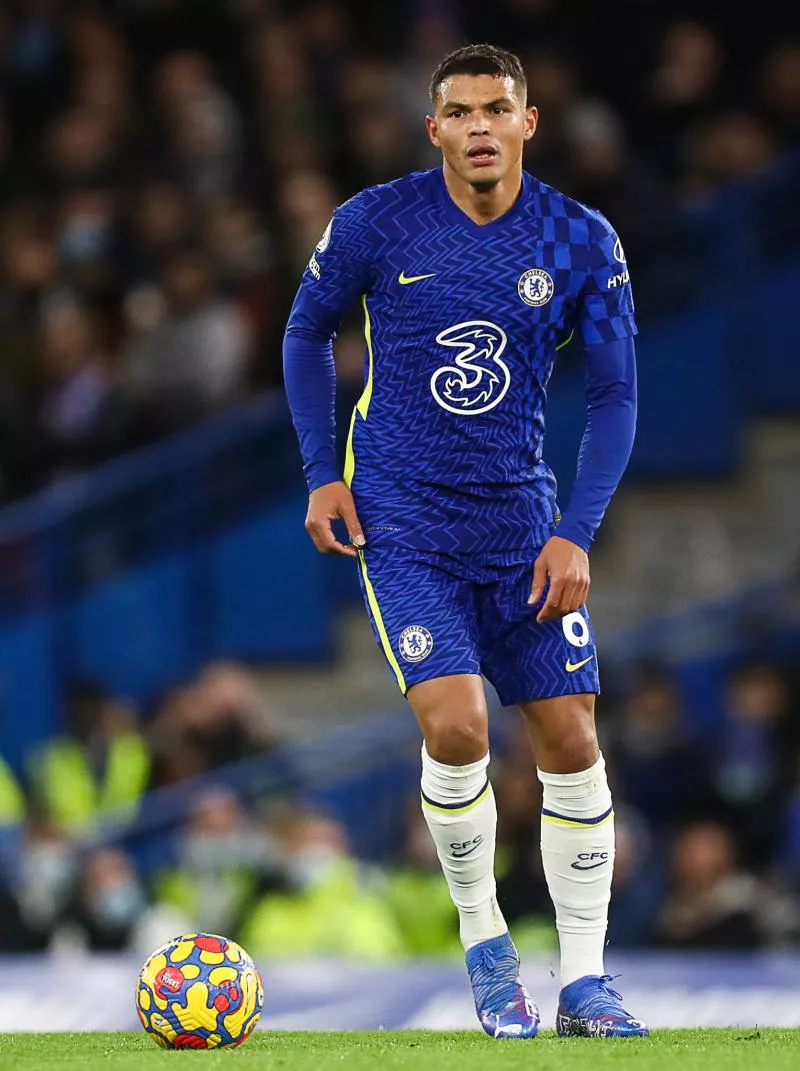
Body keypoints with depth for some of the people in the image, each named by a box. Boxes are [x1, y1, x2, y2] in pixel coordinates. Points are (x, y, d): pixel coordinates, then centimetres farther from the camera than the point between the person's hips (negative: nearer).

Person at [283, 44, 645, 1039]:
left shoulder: (582, 243, -5)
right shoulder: (374, 225, -8)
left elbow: (614, 396, 1)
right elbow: (307, 330, 9)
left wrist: (576, 534, -8)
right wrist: (322, 474, 1)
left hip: (522, 524, 2)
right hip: (401, 522, -2)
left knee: (570, 739, -1)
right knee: (456, 726, -18)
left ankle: (583, 981, 11)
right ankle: (483, 942, 4)